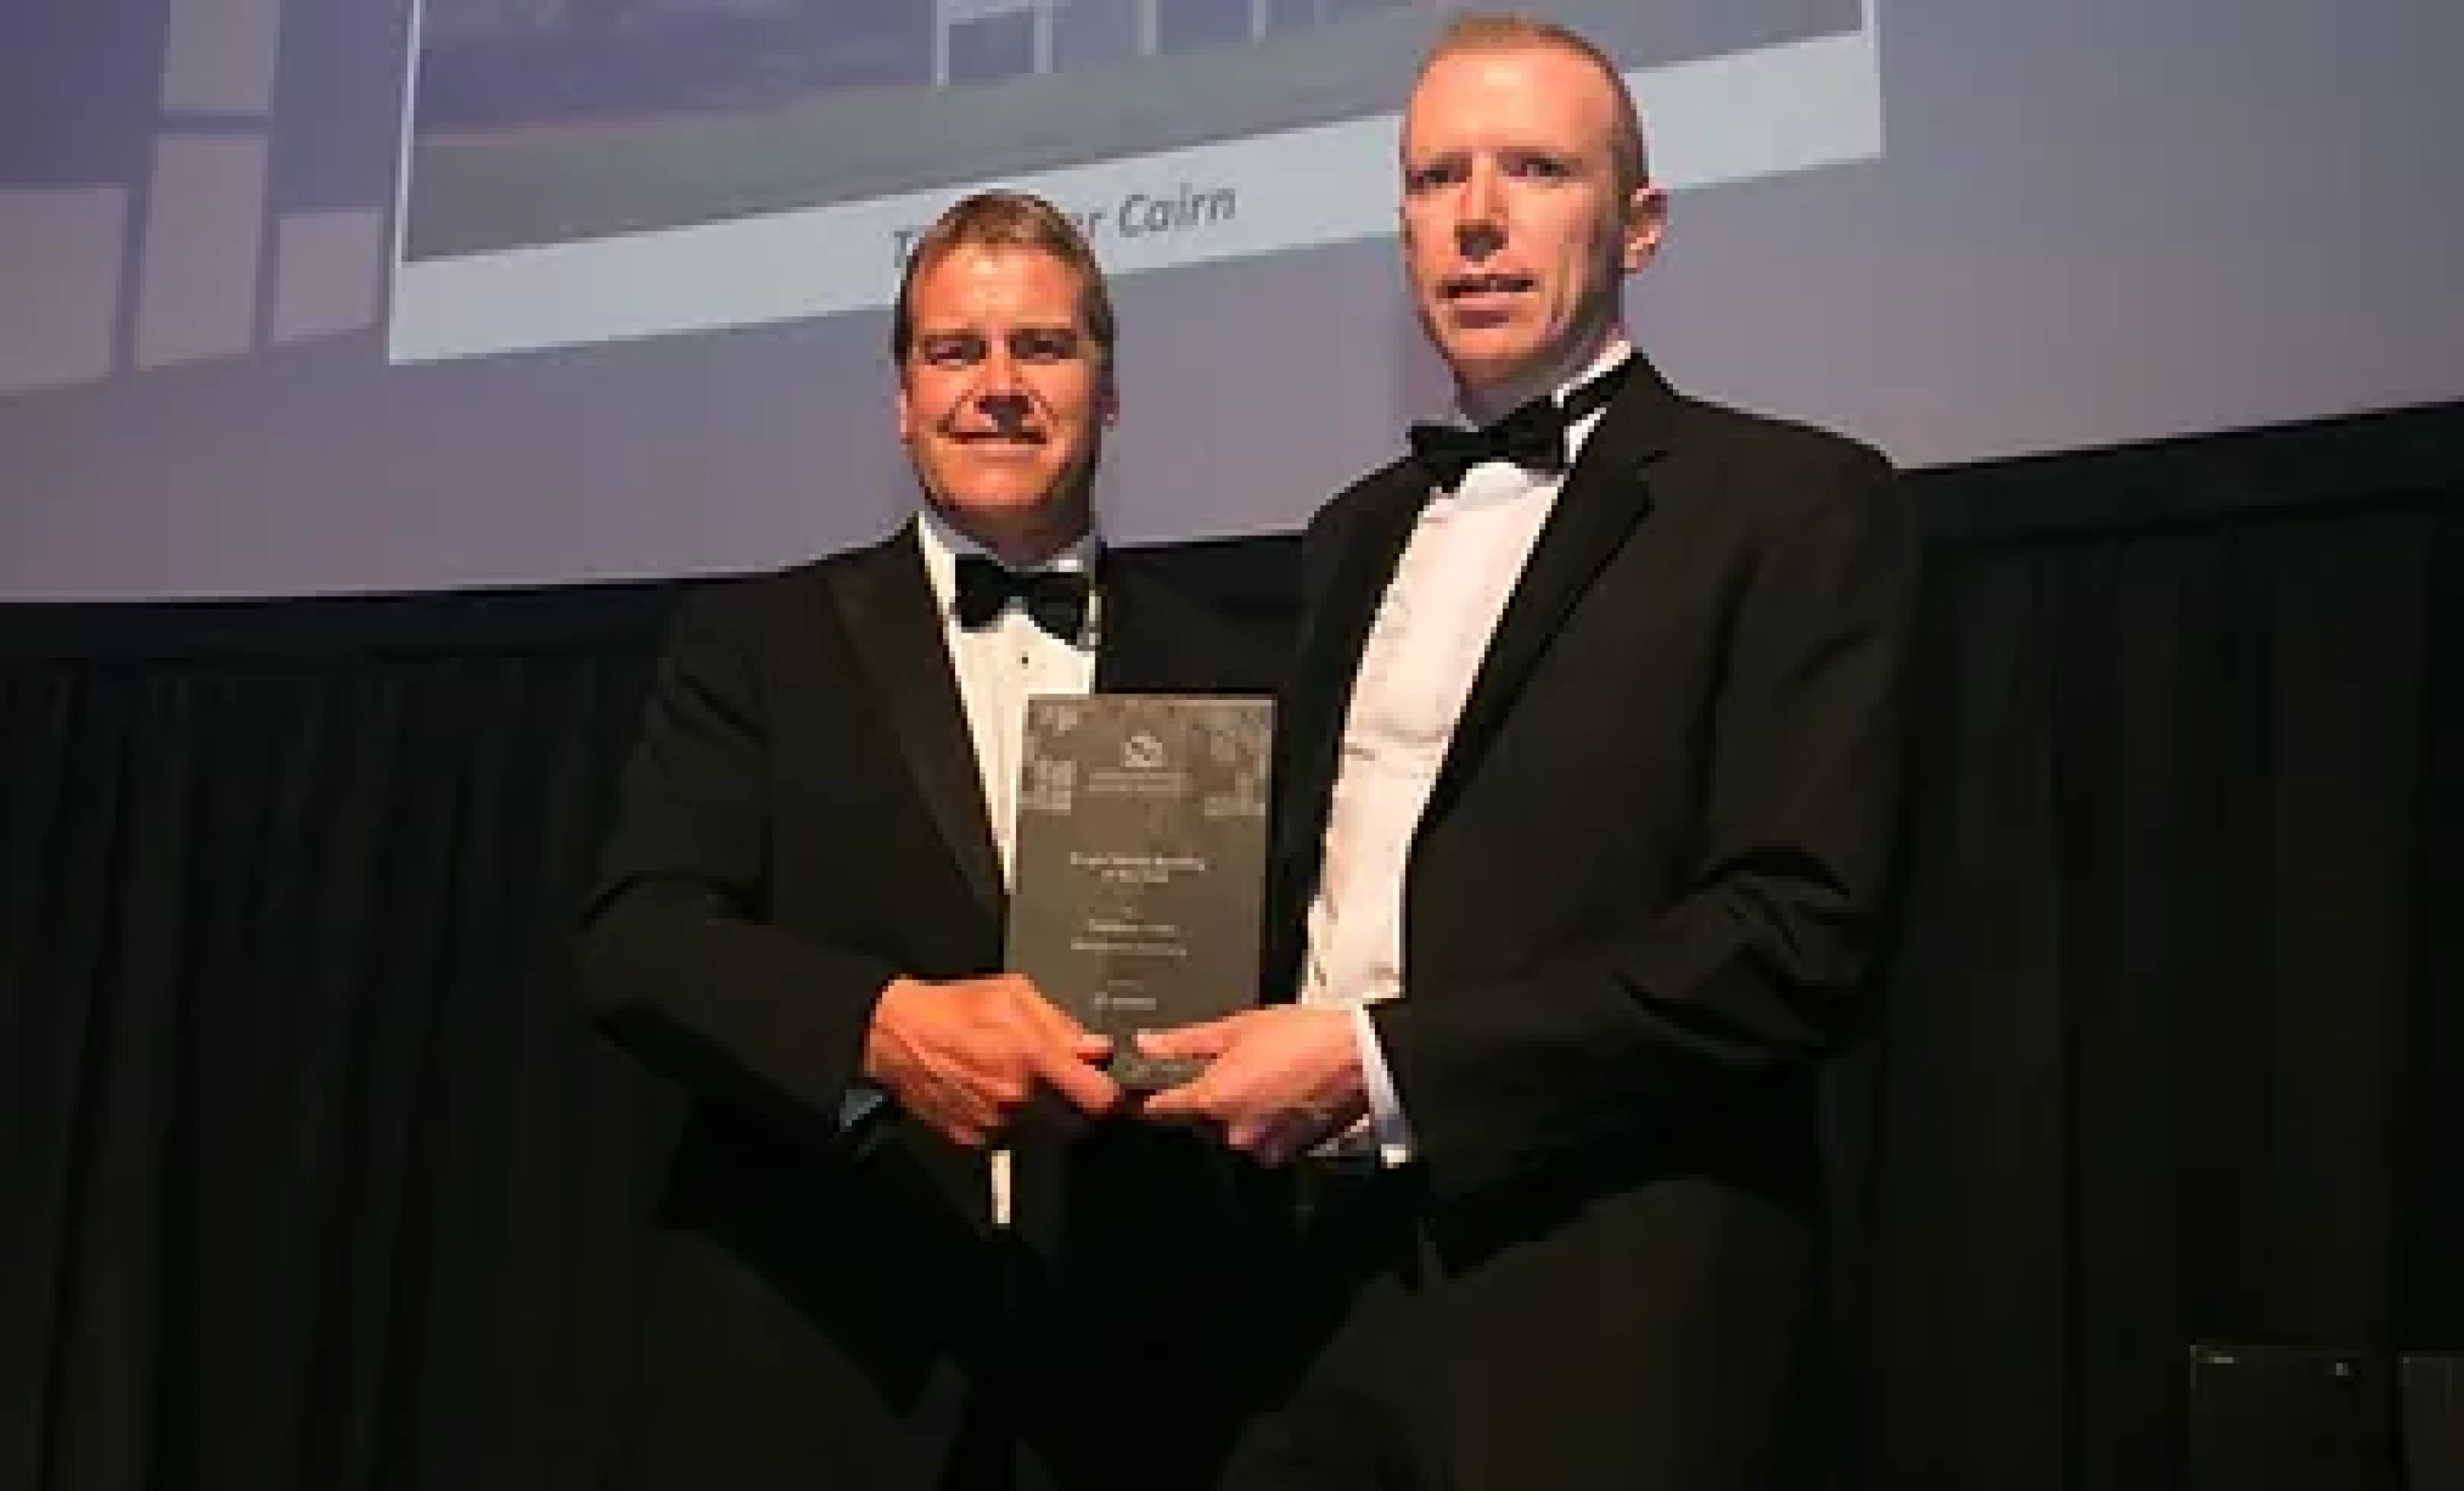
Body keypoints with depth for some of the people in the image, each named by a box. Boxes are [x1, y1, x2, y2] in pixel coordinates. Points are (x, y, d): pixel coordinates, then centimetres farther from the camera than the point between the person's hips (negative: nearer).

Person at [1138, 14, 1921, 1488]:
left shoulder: (1796, 504, -6)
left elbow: (1800, 931, -16)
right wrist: (1253, 1057, -1)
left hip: (1605, 1296, -5)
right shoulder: (1359, 533, 15)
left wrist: (1381, 1061, -18)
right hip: (1332, 1265, 6)